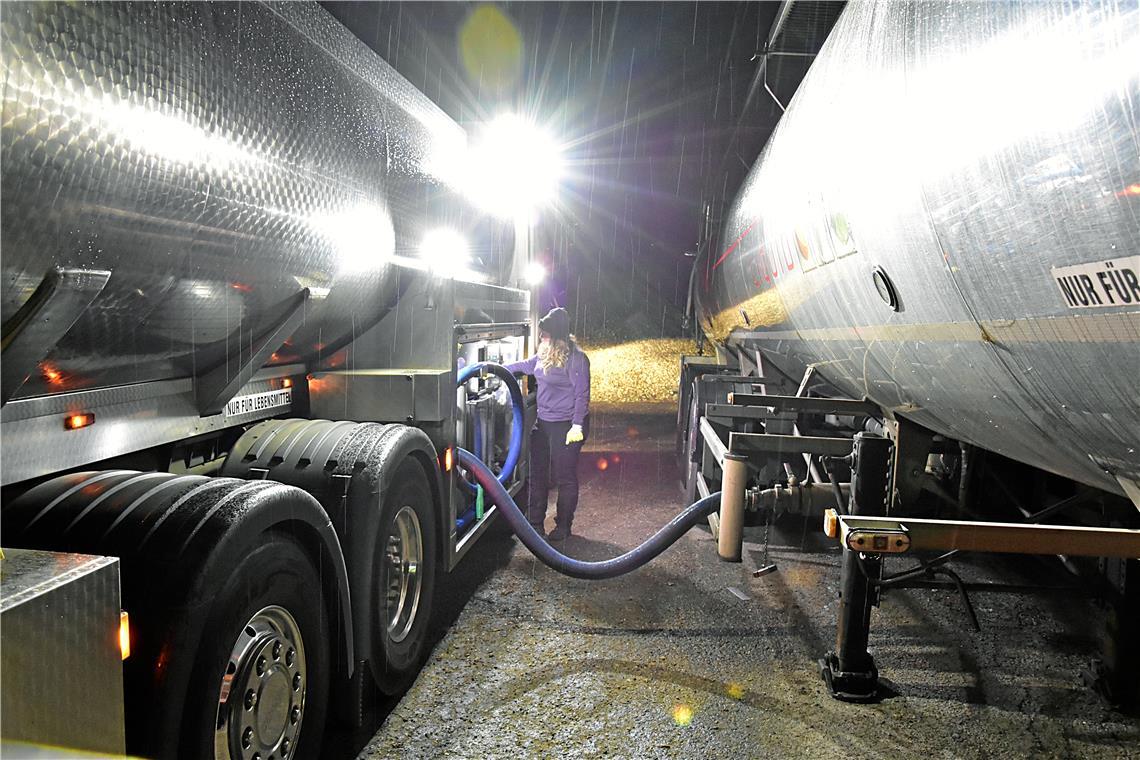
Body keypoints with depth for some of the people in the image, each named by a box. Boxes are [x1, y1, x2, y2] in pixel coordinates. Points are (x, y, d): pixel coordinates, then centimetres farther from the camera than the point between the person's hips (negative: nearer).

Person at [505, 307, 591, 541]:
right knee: (537, 472, 13)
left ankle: (563, 525, 19)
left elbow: (582, 393, -18)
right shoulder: (545, 354, 7)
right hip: (544, 422, 9)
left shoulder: (576, 358, -18)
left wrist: (577, 425, -20)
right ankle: (535, 522, 25)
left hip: (566, 425, -8)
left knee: (565, 477, 3)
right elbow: (527, 365, 26)